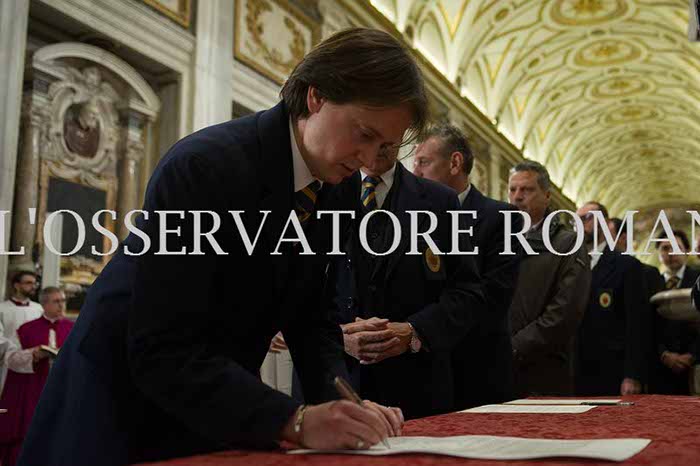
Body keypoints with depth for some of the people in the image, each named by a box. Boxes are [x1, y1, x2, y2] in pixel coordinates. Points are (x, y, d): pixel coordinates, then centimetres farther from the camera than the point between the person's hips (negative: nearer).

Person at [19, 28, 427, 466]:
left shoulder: (328, 184, -4)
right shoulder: (203, 165, -26)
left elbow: (311, 319, 0)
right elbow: (164, 351, -30)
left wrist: (342, 403, -17)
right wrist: (294, 421, -36)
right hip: (128, 405, -6)